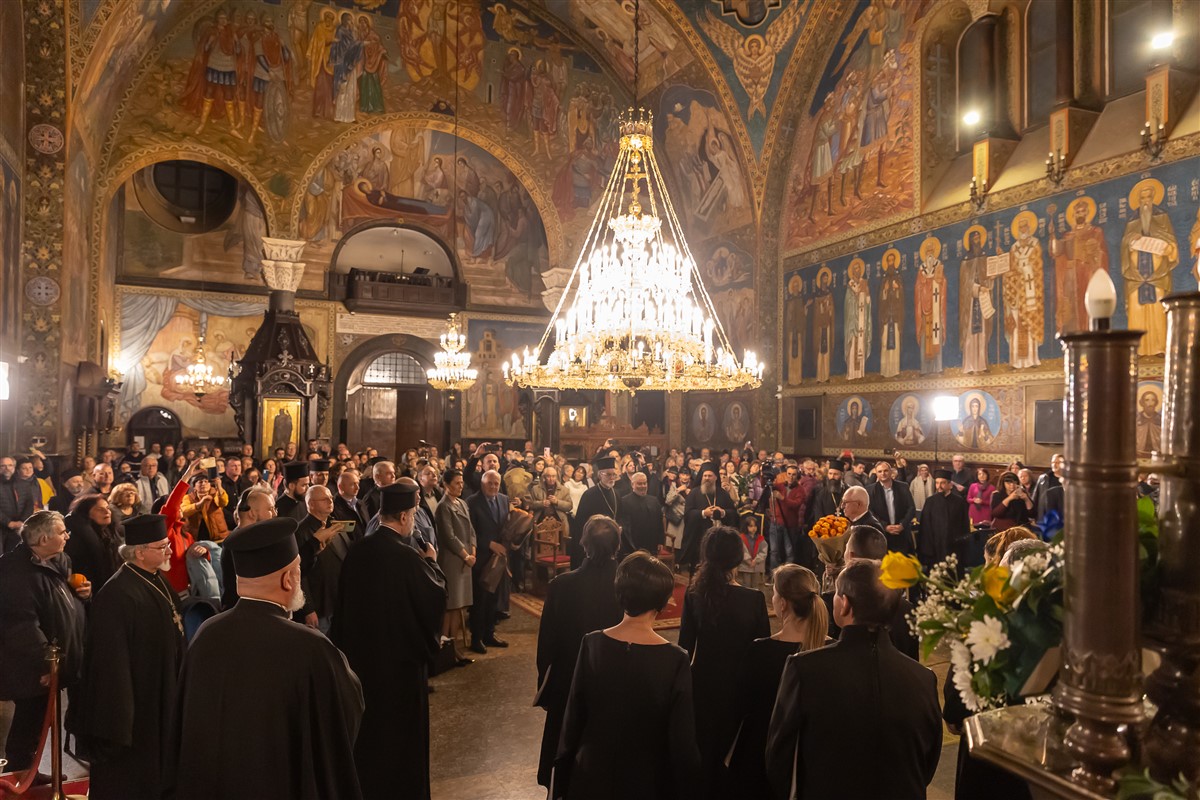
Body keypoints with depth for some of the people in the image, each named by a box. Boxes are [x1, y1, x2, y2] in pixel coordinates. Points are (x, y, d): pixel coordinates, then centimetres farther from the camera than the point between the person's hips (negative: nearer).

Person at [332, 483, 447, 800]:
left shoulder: (357, 551, -6)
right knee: (400, 726, 12)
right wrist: (432, 563, 1)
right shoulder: (408, 556, -25)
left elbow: (344, 602, 4)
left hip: (362, 650, 6)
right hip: (401, 654, -6)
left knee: (367, 723, 23)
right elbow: (436, 596, -14)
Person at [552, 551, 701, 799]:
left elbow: (574, 716, -4)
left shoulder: (591, 644, -14)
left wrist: (564, 773, 9)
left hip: (591, 778, 2)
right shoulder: (675, 660, -22)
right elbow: (682, 742, -16)